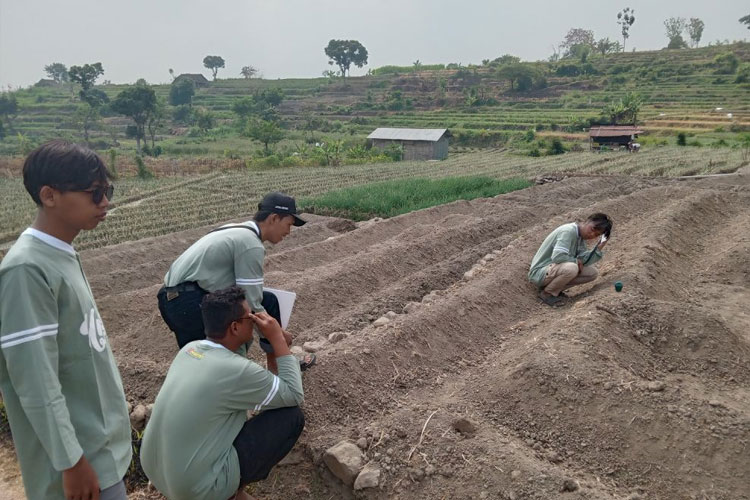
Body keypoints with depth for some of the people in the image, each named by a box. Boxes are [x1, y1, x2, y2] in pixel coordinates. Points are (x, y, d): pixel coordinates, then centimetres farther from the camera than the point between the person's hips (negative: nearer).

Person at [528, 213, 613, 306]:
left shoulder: (581, 236, 8)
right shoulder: (568, 231, -21)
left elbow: (583, 261, -4)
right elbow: (557, 257, -32)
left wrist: (599, 247, -12)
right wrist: (576, 261, -17)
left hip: (557, 270, 9)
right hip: (539, 273, -9)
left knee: (593, 273, 2)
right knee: (571, 268, -36)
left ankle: (556, 289, 5)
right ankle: (547, 293, -11)